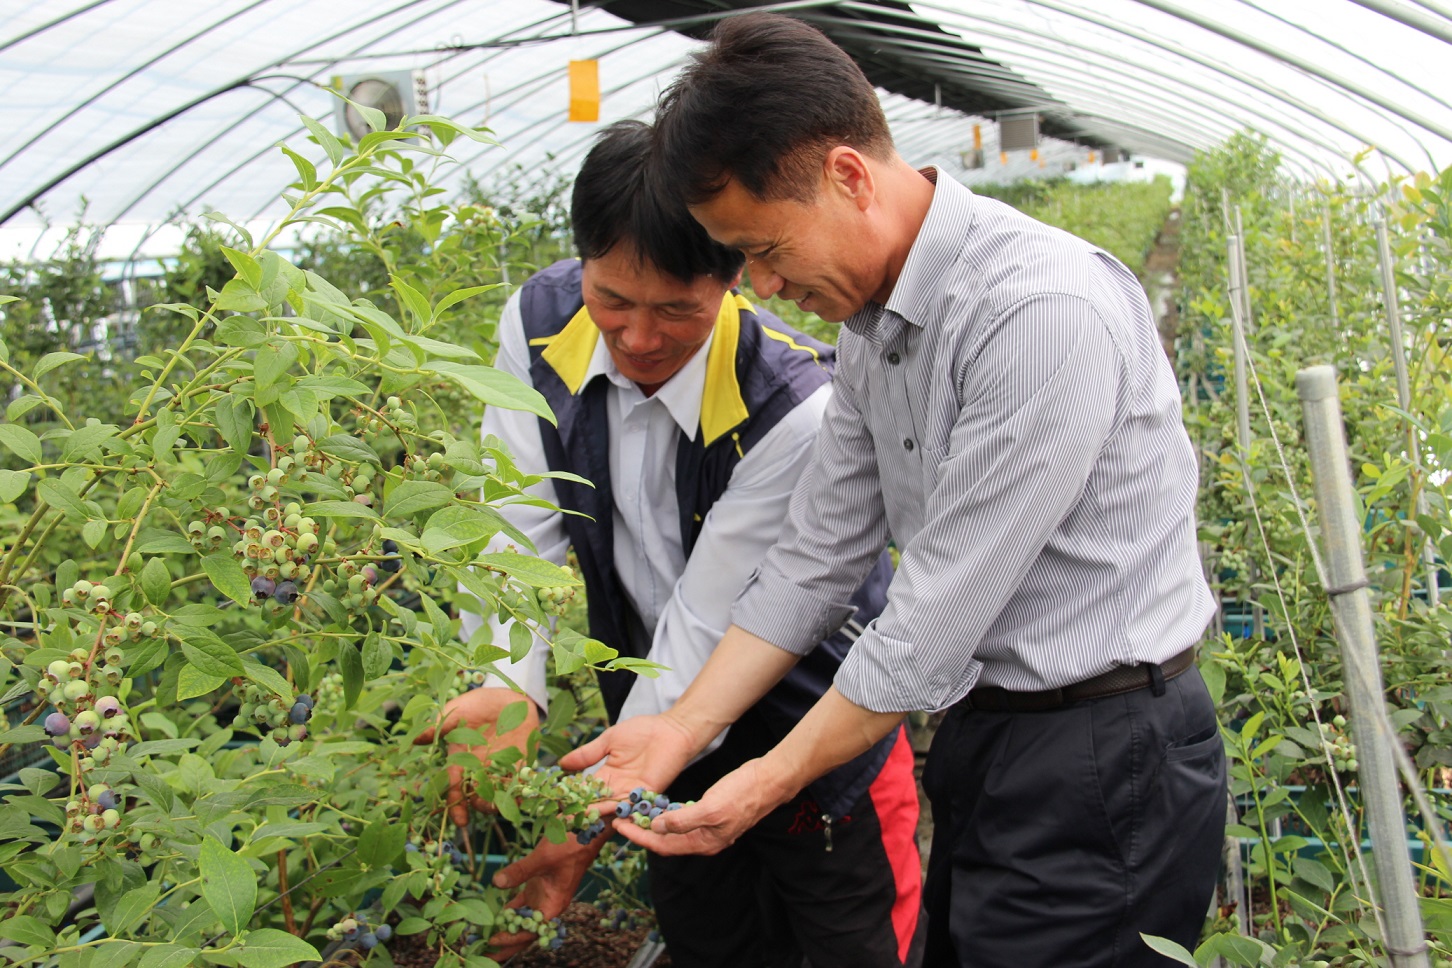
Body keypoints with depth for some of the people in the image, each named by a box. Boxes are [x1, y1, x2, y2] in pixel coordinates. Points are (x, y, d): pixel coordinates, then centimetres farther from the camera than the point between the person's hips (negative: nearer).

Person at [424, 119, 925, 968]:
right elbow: (520, 524, -14)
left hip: (815, 737, -4)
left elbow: (709, 626, -26)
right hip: (667, 728, 5)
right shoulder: (540, 324, -13)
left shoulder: (797, 409, -30)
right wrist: (507, 686, -31)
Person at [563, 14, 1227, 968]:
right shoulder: (872, 324, 4)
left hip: (1105, 757, -8)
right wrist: (682, 728, 2)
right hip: (986, 734, 8)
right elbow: (818, 554, 7)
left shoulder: (1044, 309, -25)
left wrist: (772, 781, -13)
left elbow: (939, 616, -23)